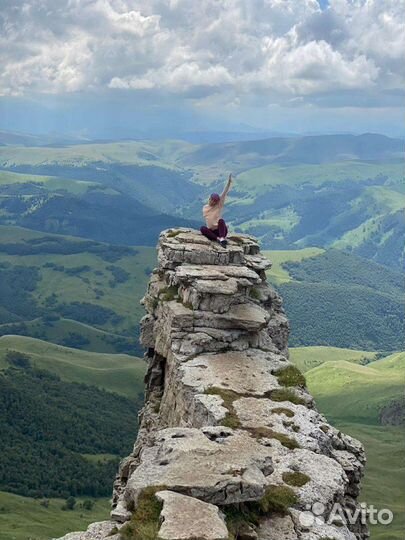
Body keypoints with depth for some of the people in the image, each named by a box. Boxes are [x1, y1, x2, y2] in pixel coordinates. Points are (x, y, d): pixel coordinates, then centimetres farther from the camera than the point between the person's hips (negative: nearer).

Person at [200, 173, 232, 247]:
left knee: (221, 220, -34)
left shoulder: (219, 205, 3)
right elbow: (207, 219, 6)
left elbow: (225, 193, -7)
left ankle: (222, 238, -54)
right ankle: (219, 238, -44)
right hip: (211, 231, 2)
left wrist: (229, 182, -17)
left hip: (220, 230, -2)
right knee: (202, 228, -30)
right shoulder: (205, 208, 8)